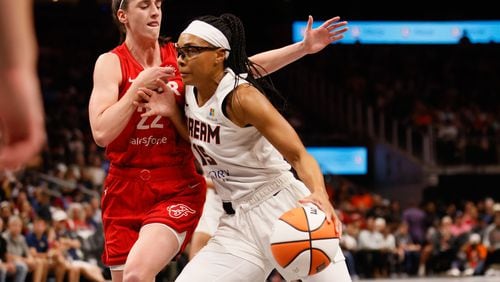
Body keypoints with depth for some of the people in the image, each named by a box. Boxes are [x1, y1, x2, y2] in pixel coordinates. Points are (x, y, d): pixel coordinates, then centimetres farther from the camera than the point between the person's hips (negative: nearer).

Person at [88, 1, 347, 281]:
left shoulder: (180, 57, 3)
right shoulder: (111, 63, -5)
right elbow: (102, 133, -15)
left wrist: (304, 47, -2)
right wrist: (138, 86, -18)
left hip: (177, 188, -1)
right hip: (124, 191, 1)